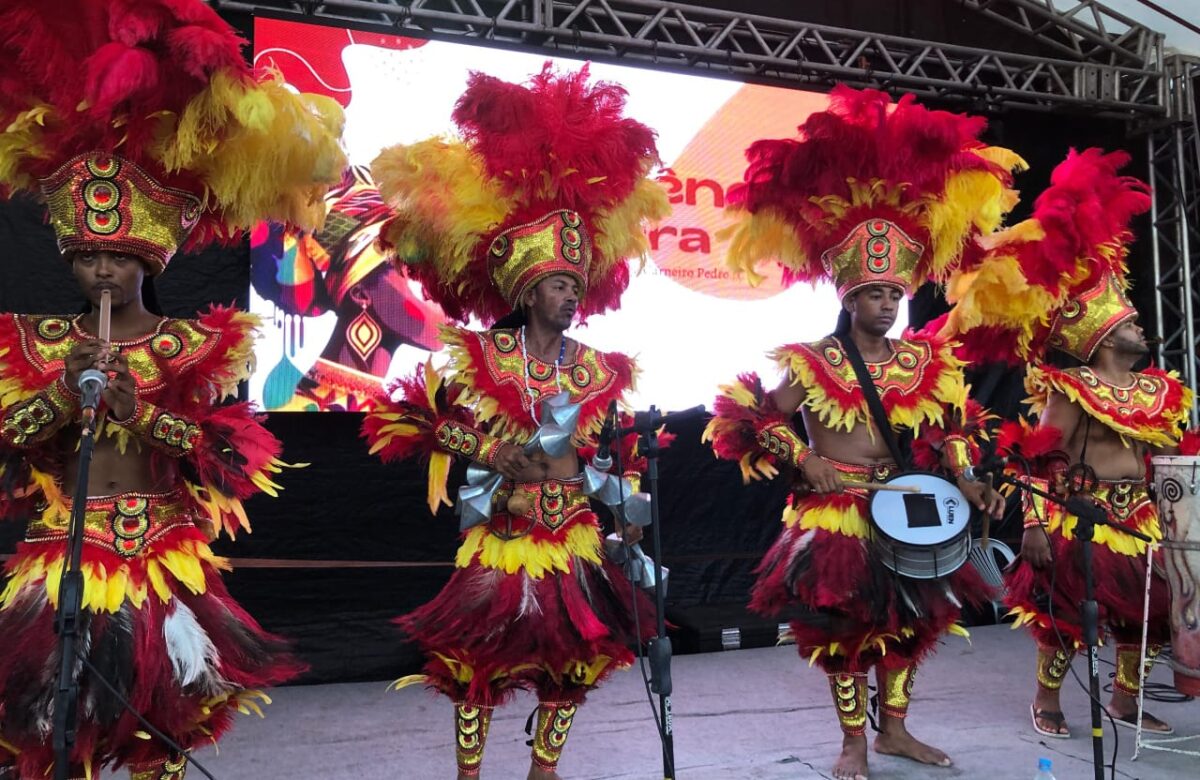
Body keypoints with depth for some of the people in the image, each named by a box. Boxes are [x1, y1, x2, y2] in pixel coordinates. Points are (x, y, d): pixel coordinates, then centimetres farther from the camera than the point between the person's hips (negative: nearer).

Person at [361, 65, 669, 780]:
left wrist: (628, 510, 2)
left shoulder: (601, 370, 4)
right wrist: (488, 451, -18)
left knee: (576, 656, 12)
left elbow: (621, 451, 13)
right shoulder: (477, 359, -7)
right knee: (477, 659, 3)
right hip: (501, 541, -4)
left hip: (576, 544, 4)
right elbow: (406, 416, -9)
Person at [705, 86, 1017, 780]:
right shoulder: (811, 363, -9)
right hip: (835, 514, -4)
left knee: (906, 619, 13)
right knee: (846, 625, 3)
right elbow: (755, 419, -7)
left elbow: (948, 432, 11)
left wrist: (964, 483, -3)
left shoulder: (924, 361, 4)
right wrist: (805, 460, -16)